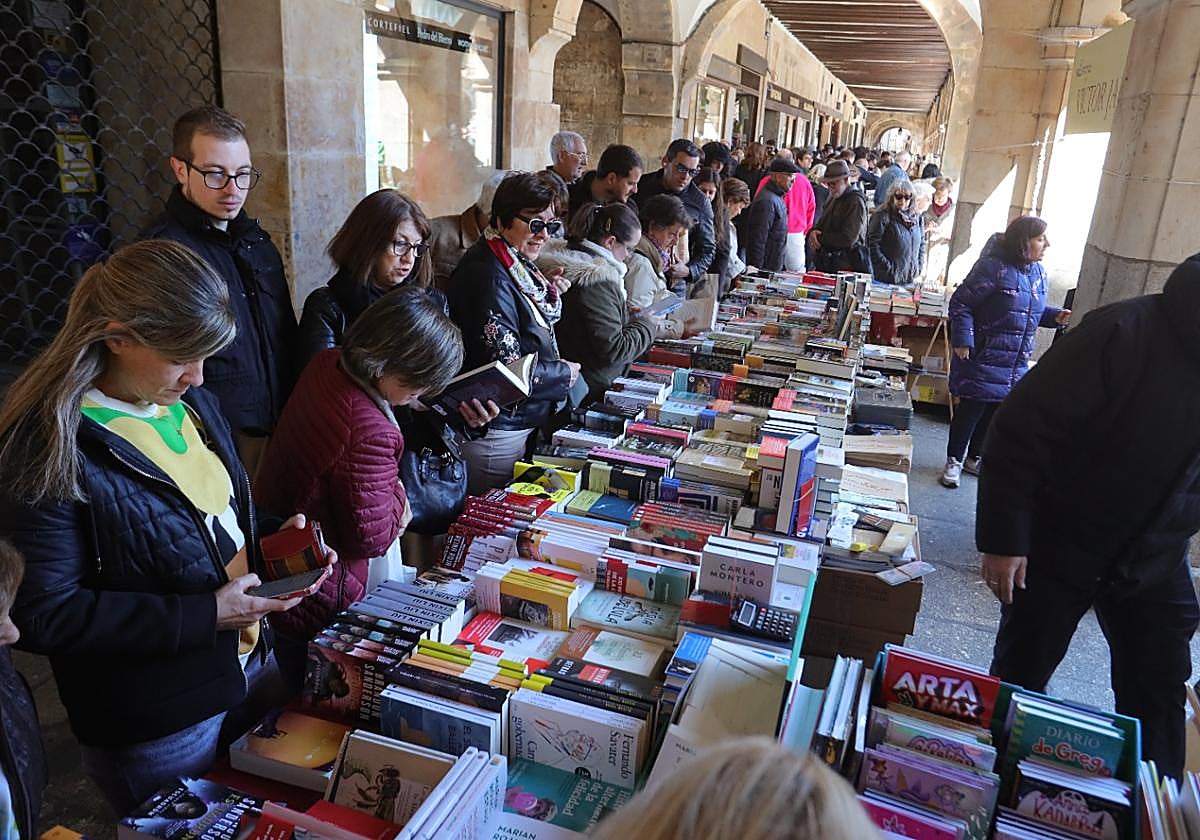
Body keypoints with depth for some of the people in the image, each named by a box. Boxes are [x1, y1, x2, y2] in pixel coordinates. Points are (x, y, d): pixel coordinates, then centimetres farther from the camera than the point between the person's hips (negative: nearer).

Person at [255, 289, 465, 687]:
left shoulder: (327, 364, -7)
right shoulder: (370, 433, -34)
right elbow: (372, 536, -26)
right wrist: (397, 495, -9)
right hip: (321, 610, -9)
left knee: (299, 700, 29)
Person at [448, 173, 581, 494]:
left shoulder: (517, 265, 8)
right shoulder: (489, 277, -23)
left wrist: (551, 294, 3)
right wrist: (565, 373, -11)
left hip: (525, 425, 10)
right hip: (496, 437, -10)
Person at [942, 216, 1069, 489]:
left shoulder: (1038, 272, 8)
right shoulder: (994, 267, -17)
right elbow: (960, 303, -15)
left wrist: (1055, 316, 2)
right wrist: (962, 341, -20)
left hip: (1016, 362, 8)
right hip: (982, 358, -8)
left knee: (996, 411, 15)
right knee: (971, 409, -1)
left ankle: (974, 458, 31)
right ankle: (954, 461, 15)